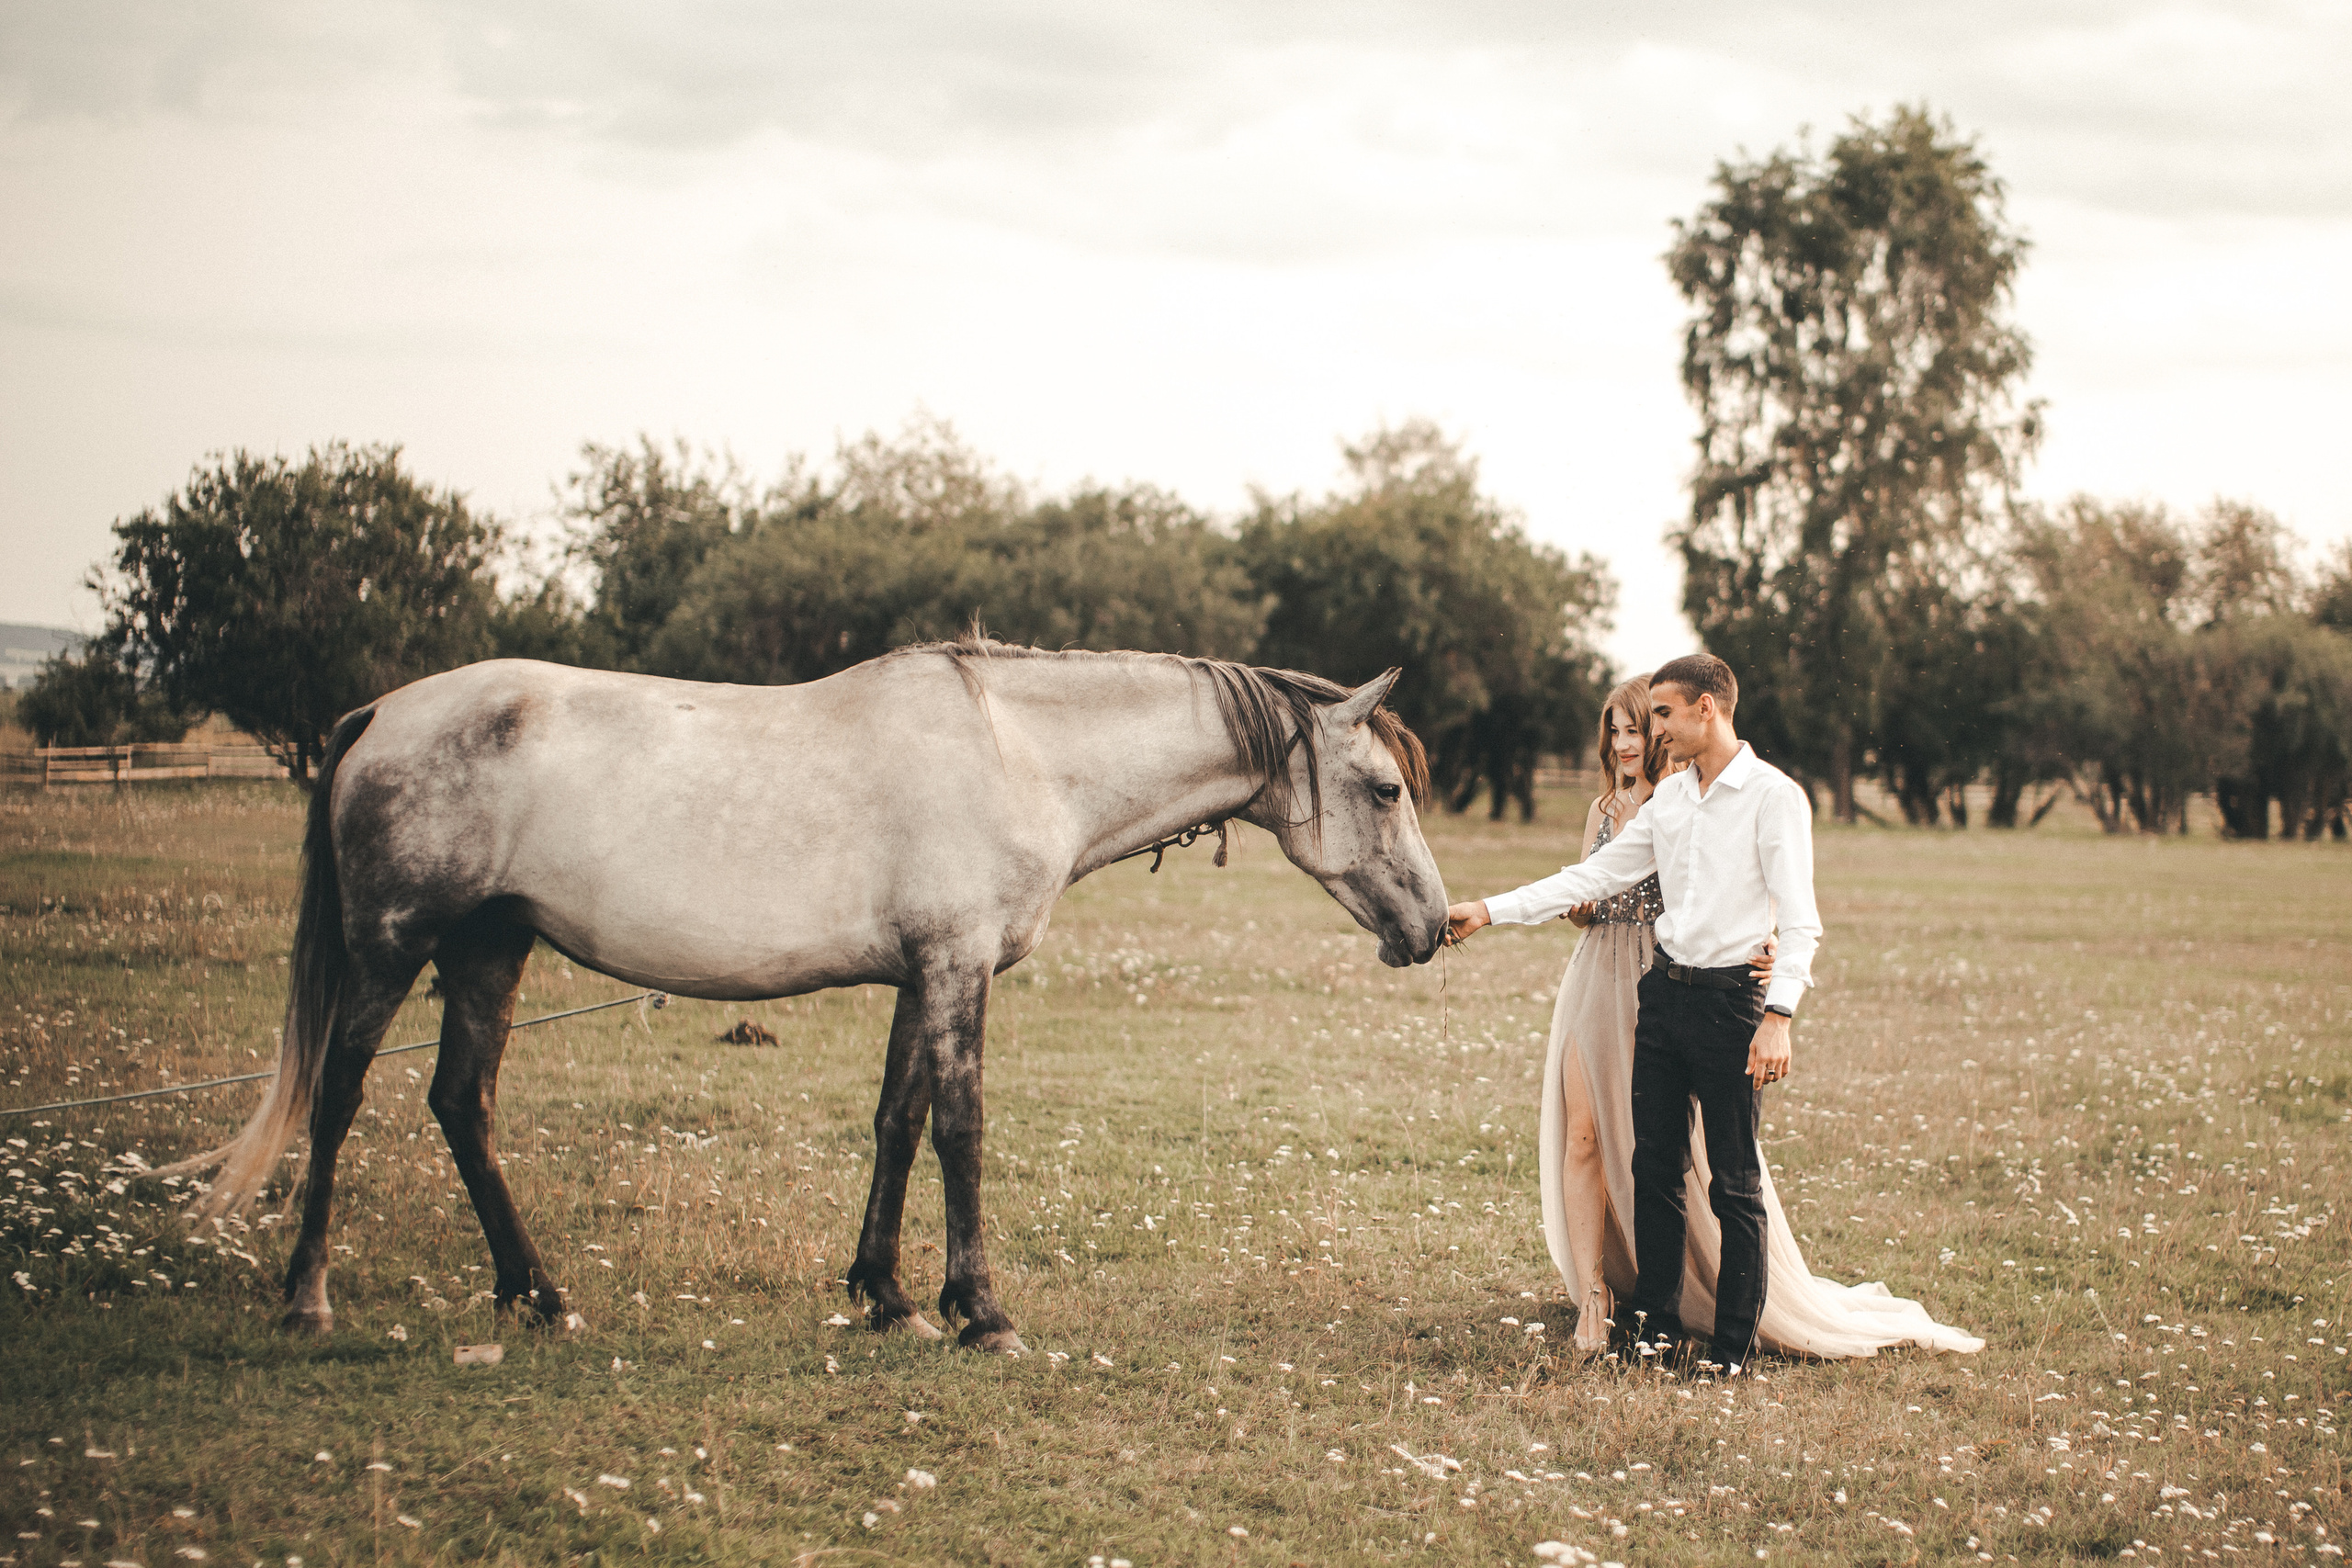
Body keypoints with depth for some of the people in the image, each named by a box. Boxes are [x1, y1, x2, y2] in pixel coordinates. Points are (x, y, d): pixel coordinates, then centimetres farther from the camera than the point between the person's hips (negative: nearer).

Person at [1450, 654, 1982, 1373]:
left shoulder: (1773, 796, -9)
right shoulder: (1667, 799, 12)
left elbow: (1800, 921, -14)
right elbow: (1592, 877, 14)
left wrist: (1778, 1016, -24)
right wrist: (1490, 910, 7)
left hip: (1730, 997, -6)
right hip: (1660, 990, 6)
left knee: (1734, 1181, 0)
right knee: (1654, 1166, 10)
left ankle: (1734, 1341, 9)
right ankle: (1657, 1319, 21)